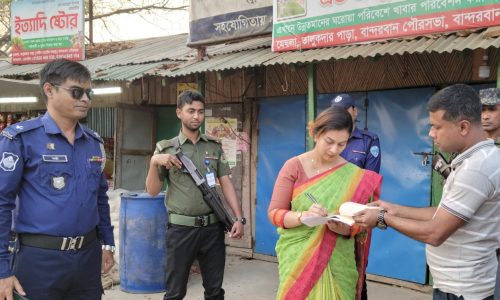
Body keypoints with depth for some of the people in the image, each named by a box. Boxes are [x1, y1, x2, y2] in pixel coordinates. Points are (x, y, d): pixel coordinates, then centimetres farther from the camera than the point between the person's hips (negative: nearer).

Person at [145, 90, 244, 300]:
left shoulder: (214, 146, 7)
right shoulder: (166, 148, 0)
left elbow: (226, 184, 6)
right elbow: (152, 191, 0)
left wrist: (239, 218, -3)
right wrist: (154, 162, -16)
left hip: (213, 227, 2)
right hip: (181, 229, -2)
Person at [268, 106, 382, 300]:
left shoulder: (355, 176, -1)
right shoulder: (294, 166, -5)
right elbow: (274, 213, -5)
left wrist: (346, 229, -18)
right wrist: (303, 216, -23)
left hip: (338, 262, 1)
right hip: (299, 259, -1)